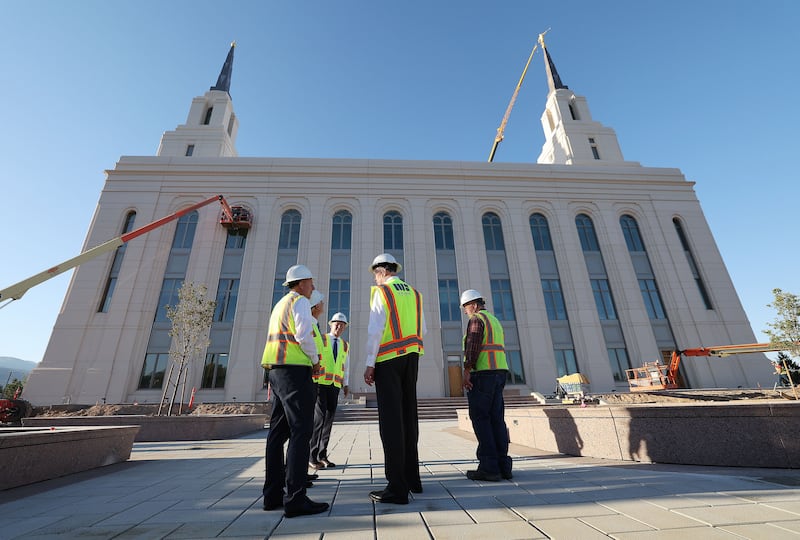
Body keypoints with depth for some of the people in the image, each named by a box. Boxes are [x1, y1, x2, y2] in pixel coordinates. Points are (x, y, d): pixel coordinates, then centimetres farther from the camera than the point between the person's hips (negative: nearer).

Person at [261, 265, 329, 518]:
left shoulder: (280, 304, 22)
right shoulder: (300, 302, -6)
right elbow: (304, 335, -20)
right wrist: (315, 360, -6)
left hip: (276, 371, 10)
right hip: (295, 370, -10)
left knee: (278, 431, 10)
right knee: (301, 431, -9)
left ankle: (273, 494, 17)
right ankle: (295, 499, -9)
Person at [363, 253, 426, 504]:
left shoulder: (381, 292, -6)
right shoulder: (414, 294, 12)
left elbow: (375, 330, -13)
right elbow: (422, 330, 13)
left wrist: (369, 364, -10)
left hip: (388, 360, -6)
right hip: (412, 358, 6)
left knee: (391, 419, -3)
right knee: (408, 417, 13)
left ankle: (397, 487, 1)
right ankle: (412, 478, 24)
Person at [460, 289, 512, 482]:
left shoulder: (477, 319, -4)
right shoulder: (495, 320, 23)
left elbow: (473, 345, -17)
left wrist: (467, 370, -17)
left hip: (482, 373, -9)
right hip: (500, 372, 9)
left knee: (480, 418, -5)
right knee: (496, 418, 8)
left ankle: (489, 467, -5)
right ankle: (503, 465, 10)